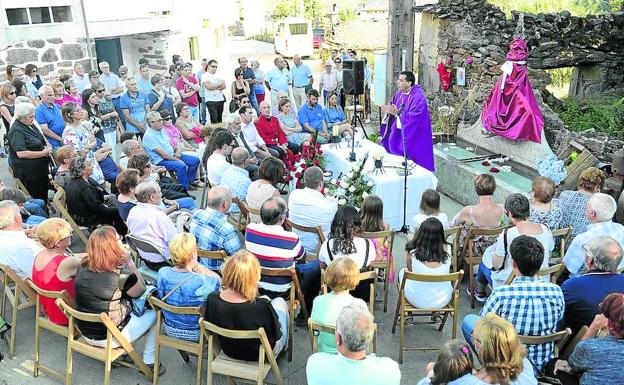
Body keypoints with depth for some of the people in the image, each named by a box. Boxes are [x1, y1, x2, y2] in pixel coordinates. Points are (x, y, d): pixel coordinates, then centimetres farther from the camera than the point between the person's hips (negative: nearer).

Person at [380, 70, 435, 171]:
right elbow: (393, 107, 13)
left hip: (412, 139, -8)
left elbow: (414, 118, -25)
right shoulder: (399, 94, 7)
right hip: (397, 135, 8)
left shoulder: (418, 97, -18)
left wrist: (397, 113, -27)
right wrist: (388, 111, -10)